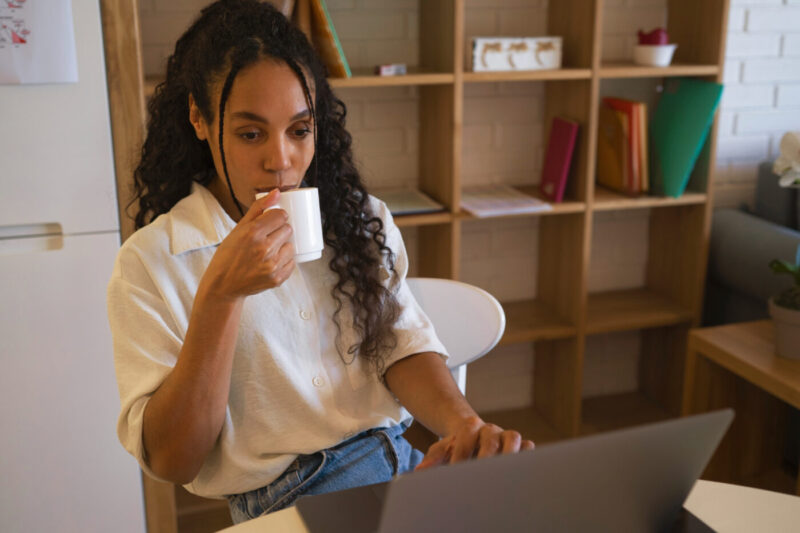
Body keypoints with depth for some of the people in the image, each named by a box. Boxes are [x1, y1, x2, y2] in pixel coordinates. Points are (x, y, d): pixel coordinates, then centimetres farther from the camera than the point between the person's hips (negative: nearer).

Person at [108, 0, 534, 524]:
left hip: (401, 463, 6)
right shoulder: (149, 263, -3)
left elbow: (403, 343, 4)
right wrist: (219, 294, -18)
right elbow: (170, 461, -7)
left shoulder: (362, 221, 12)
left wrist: (463, 422, -17)